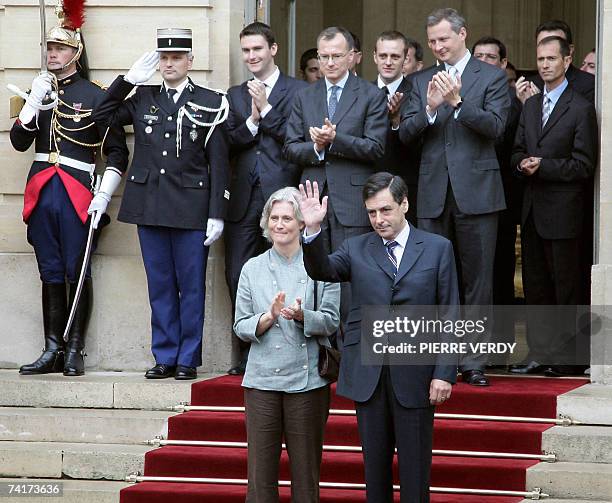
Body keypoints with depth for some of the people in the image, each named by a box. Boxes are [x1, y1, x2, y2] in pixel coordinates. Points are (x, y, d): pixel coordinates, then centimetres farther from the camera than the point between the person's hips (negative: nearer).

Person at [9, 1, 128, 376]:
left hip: (78, 194, -5)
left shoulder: (96, 95, -2)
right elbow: (20, 142, 5)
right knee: (51, 273, 8)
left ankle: (75, 351, 5)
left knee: (77, 272, 0)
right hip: (43, 191, 5)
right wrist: (35, 101, -8)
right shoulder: (40, 92, 12)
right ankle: (53, 351, 11)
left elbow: (117, 151, -1)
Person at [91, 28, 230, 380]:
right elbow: (103, 116, 14)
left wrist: (217, 214, -8)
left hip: (191, 208, -3)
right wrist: (128, 79, 4)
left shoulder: (210, 103, 0)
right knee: (160, 285, 8)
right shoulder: (143, 100, 10)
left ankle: (188, 359, 9)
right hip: (150, 205, 4)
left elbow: (219, 163, -3)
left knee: (191, 286, 2)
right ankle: (165, 357, 14)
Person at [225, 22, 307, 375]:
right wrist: (252, 121, -8)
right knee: (239, 278, 3)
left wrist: (266, 109, -10)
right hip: (245, 197, 5)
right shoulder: (236, 95, 16)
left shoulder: (298, 91, 1)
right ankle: (249, 355, 10)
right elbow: (229, 144, 7)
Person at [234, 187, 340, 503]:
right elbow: (241, 327, 6)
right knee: (260, 471, 0)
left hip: (307, 379, -1)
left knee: (305, 469, 3)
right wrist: (269, 316, -13)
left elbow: (331, 321, -1)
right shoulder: (253, 269, 9)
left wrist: (301, 315, -20)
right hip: (262, 379, 1)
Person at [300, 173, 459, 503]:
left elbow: (450, 315, 1)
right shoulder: (356, 249, 9)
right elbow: (322, 271, -9)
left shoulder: (437, 249, 4)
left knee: (414, 469, 1)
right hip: (368, 374, 2)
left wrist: (444, 373, -6)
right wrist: (312, 230, -26)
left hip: (414, 374, -2)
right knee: (374, 466, 8)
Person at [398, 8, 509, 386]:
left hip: (476, 192, -3)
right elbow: (406, 134, 4)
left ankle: (473, 363, 4)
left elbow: (495, 126, -10)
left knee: (477, 281, 0)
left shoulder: (492, 77, 2)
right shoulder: (422, 81, 12)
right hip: (434, 194, 3)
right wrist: (430, 108, -15)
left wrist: (458, 102, -22)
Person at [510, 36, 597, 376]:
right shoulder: (531, 106, 15)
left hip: (563, 211, -7)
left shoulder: (581, 109, -7)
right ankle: (540, 354, 15)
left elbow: (583, 166, -10)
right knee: (535, 286, 9)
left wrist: (542, 166, -16)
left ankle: (566, 358, 3)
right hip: (533, 208, 7)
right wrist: (523, 163, -4)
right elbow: (518, 150, 18)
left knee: (565, 287, -2)